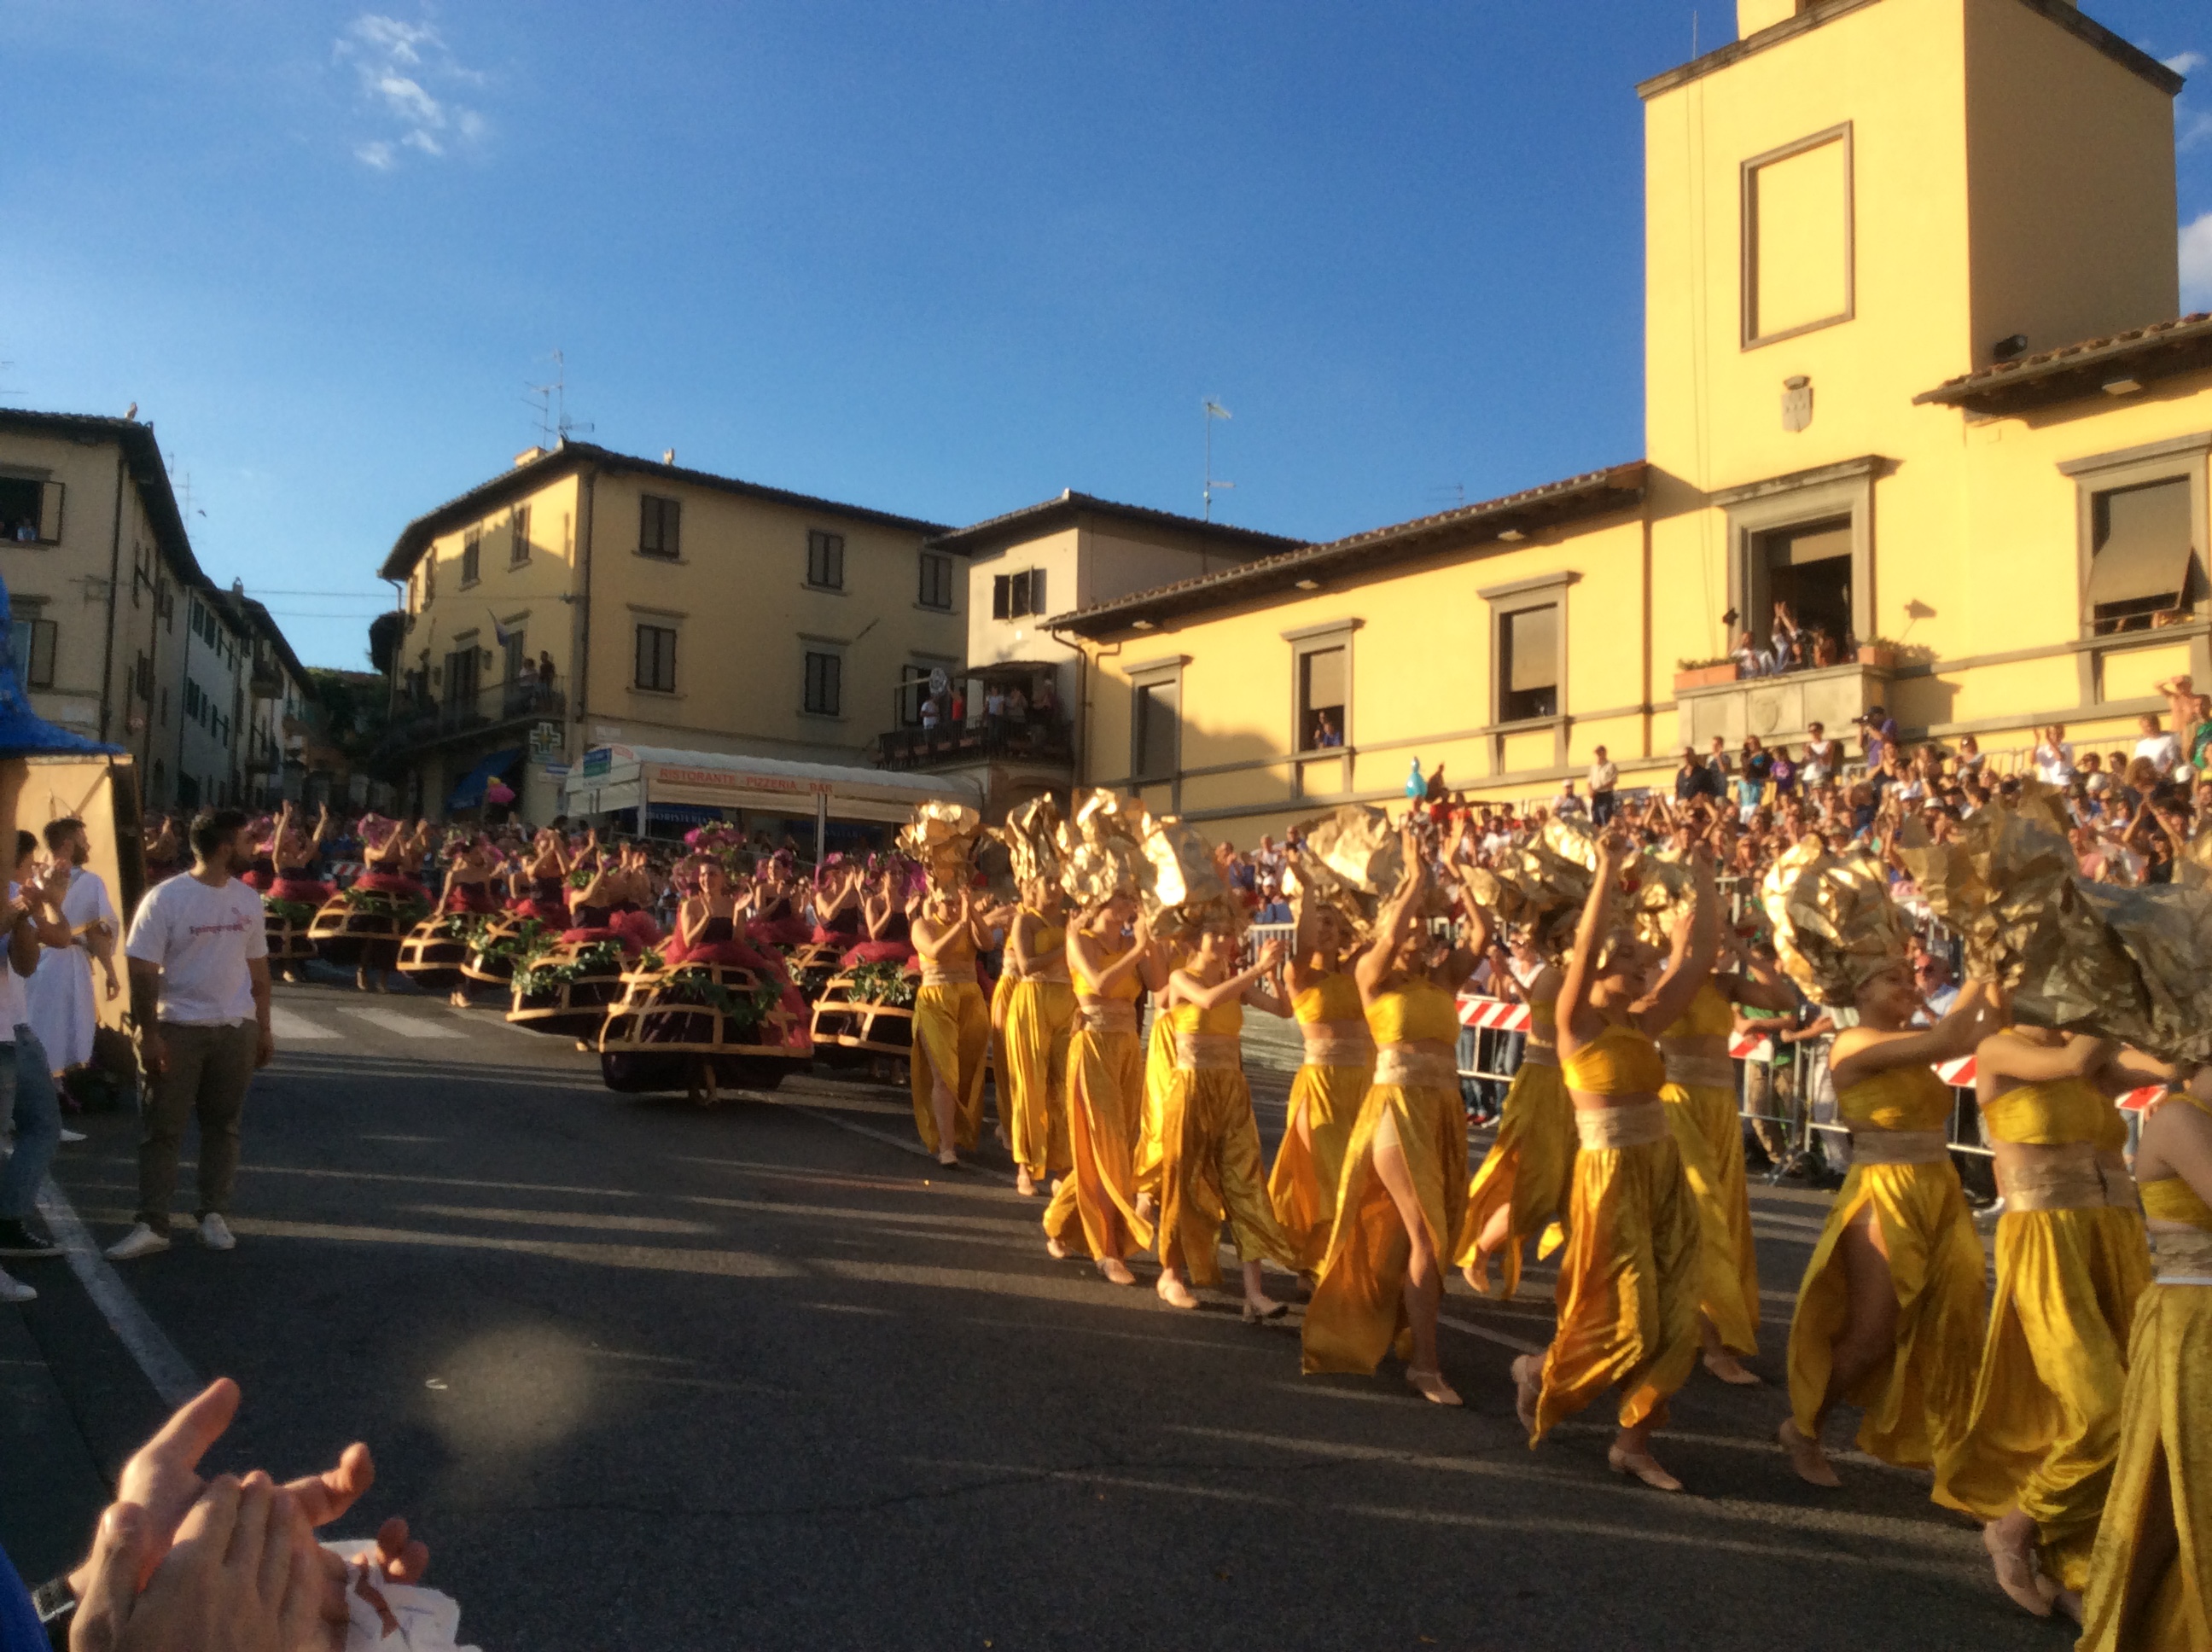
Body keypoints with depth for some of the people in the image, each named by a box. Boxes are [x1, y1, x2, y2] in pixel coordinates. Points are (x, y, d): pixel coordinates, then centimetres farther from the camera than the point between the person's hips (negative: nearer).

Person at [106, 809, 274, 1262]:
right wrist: (148, 1034, -13)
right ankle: (152, 1225, 7)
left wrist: (264, 1028, 12)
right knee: (162, 1129, 2)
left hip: (236, 1029, 4)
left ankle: (215, 1216, 19)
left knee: (223, 1125, 10)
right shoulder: (165, 898, -10)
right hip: (177, 1028, -4)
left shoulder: (248, 899, 6)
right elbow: (143, 972, -10)